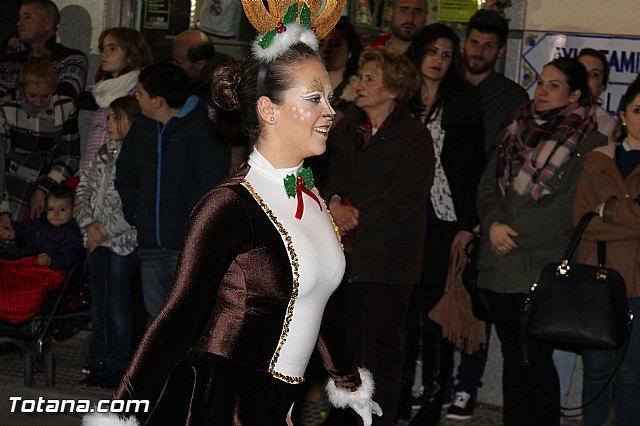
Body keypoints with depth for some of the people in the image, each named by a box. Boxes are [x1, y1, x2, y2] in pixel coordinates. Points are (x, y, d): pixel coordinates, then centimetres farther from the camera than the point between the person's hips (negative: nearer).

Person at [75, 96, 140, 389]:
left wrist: (105, 230, -14)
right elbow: (83, 189, 12)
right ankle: (100, 364, 21)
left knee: (117, 306, -2)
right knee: (98, 303, 12)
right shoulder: (105, 152, 10)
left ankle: (118, 367, 9)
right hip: (96, 240, 7)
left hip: (122, 241, -7)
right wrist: (89, 224, -3)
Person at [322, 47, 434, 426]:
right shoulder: (346, 129, 15)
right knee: (345, 338, 12)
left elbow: (406, 196, -15)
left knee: (381, 344, -2)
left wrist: (355, 217, -15)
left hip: (387, 257, -6)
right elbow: (323, 171, 13)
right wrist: (334, 204, -8)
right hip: (345, 253, 6)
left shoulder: (414, 137, -6)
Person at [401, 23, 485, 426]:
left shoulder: (464, 104, 3)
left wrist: (468, 225, -8)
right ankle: (400, 391, 14)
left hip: (445, 220, -2)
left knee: (436, 309, -5)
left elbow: (474, 167, -1)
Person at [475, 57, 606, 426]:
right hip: (501, 266, 5)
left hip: (543, 269, -5)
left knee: (536, 359, -6)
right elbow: (489, 183, 13)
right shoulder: (518, 131, 15)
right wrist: (494, 223, -6)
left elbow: (572, 205, -10)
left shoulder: (591, 142, -4)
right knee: (512, 355, 11)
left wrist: (514, 232, -11)